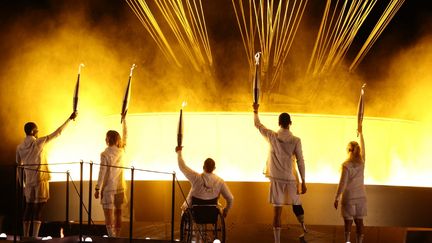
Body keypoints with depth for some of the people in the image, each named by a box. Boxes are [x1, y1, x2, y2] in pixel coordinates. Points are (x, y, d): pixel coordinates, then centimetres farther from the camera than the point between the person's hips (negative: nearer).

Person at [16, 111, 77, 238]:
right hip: (40, 181, -5)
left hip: (28, 182, 5)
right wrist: (70, 119, 1)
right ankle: (34, 238, -10)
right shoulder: (39, 142, -7)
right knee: (38, 211, -5)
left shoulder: (20, 147, 6)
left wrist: (22, 184, 19)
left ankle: (25, 237, 8)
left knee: (28, 210, 9)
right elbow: (57, 133, -5)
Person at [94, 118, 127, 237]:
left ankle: (112, 238, -14)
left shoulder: (105, 154, -13)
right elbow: (125, 135, 16)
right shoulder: (121, 151, 1)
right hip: (120, 187, 5)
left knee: (109, 216, -6)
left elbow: (102, 173, -13)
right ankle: (117, 236, 21)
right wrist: (124, 120, 26)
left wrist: (97, 189, -6)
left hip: (108, 188, -5)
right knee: (118, 214, 15)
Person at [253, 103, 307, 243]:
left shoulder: (272, 137, -2)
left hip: (276, 178, 0)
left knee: (277, 210, 0)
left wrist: (255, 111, 32)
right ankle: (304, 230, 27)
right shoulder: (296, 141, -5)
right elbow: (300, 162, -6)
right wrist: (303, 182, -1)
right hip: (291, 178, 0)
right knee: (296, 204, 22)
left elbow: (257, 125, 14)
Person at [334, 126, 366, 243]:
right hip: (361, 196, 4)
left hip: (348, 197, -4)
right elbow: (362, 148, 18)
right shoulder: (361, 162, 0)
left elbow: (342, 183, -13)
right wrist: (360, 133, 30)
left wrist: (337, 198, -5)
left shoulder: (346, 165, -13)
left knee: (348, 222, 0)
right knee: (359, 221, 8)